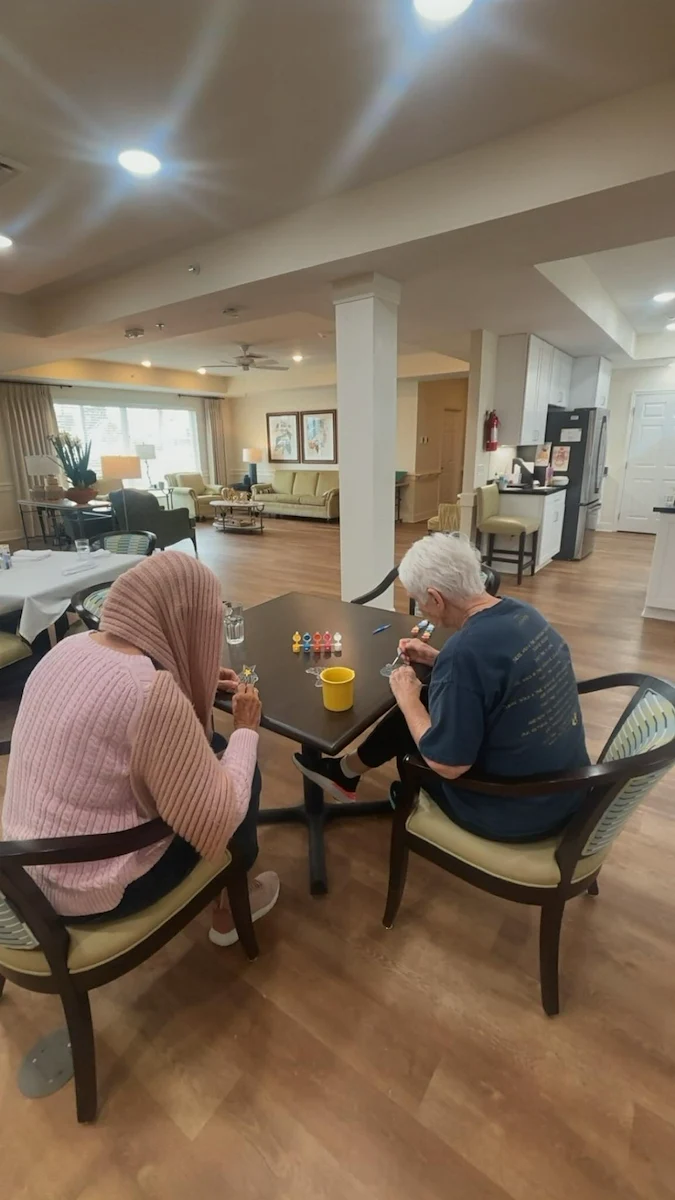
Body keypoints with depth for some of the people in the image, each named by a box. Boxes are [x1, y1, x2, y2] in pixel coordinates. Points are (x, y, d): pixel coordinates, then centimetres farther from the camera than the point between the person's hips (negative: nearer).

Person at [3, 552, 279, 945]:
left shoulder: (73, 646, -5)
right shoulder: (152, 692, -32)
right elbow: (218, 820, -24)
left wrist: (197, 685, 9)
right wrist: (246, 729, -11)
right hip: (89, 892, -7)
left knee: (207, 748, 17)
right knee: (243, 776, 5)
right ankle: (231, 909, 30)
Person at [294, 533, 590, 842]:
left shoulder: (466, 650, -32)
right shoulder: (520, 612, -5)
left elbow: (447, 765, -24)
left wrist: (407, 698, -11)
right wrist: (437, 659, 9)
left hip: (517, 812, -7)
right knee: (426, 700, 14)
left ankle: (347, 771, 41)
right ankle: (349, 770, 34)